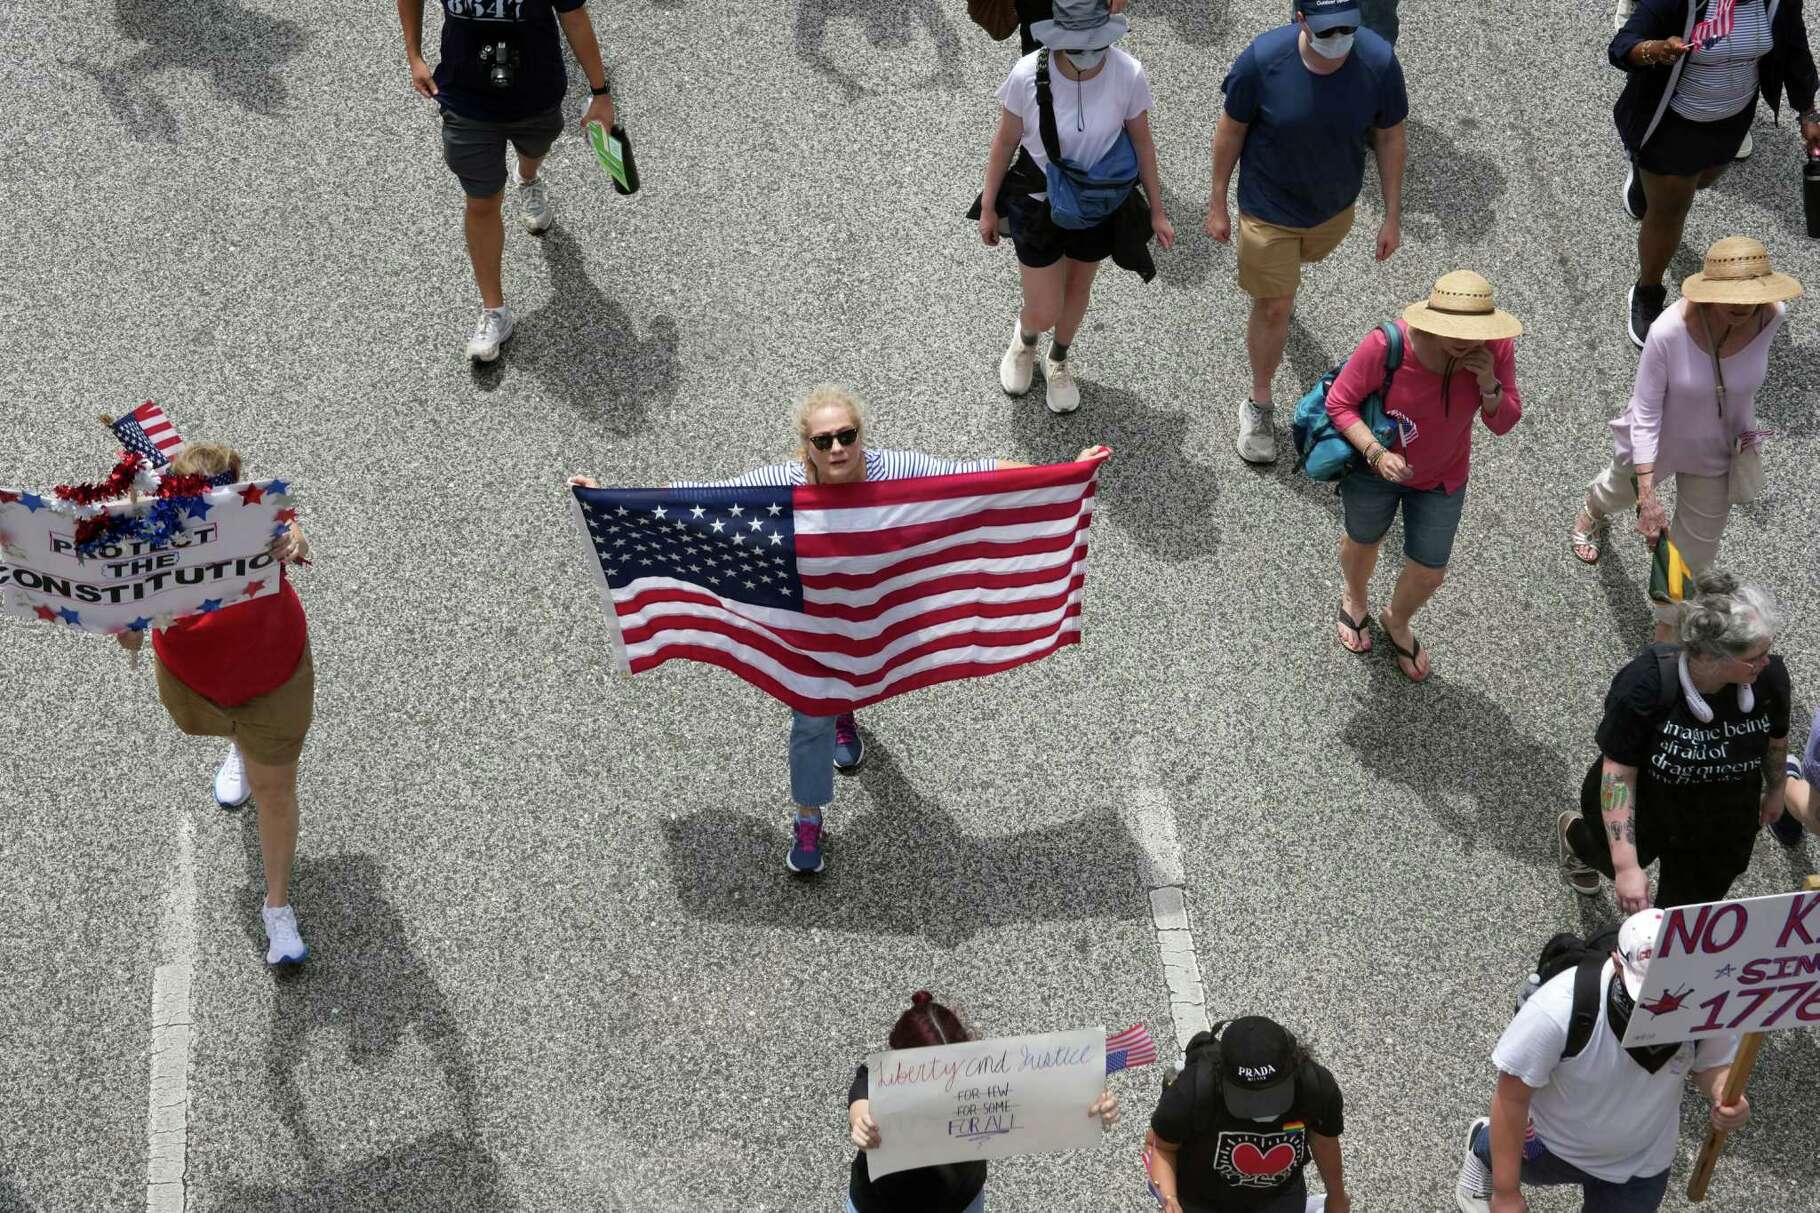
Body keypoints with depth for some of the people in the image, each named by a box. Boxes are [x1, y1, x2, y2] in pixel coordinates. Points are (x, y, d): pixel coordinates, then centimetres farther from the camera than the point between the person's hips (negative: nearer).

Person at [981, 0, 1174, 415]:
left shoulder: (1129, 75, -24)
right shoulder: (1028, 75, -27)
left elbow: (1142, 142, -7)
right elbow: (1005, 140, -11)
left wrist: (1157, 211, 2)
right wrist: (988, 207, 0)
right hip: (1037, 204, -2)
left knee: (1077, 288, 25)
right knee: (1044, 314, 6)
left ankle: (1058, 361, 57)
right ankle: (1025, 335, 47)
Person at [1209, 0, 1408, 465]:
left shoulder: (1379, 62, -27)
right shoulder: (1262, 60, -32)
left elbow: (1391, 138, -10)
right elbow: (1231, 130, -14)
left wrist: (1393, 216, -3)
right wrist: (1217, 204, -5)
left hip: (1335, 206, 3)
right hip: (1270, 209, -3)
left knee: (1301, 258, 33)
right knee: (1274, 307, 6)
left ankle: (1268, 275, 70)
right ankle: (1259, 404, 29)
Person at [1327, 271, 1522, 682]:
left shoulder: (1496, 348, -26)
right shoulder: (1386, 346, -36)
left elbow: (1504, 423, -15)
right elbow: (1339, 403, -23)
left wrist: (1489, 385, -35)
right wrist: (1377, 453, -37)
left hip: (1441, 477, 2)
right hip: (1374, 465, -2)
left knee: (1428, 572, 16)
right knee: (1364, 540, 27)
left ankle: (1397, 621, 53)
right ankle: (1355, 598, 64)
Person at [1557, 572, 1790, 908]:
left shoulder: (1769, 675, -26)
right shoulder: (1646, 683, -37)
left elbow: (1775, 740, -3)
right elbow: (1619, 774, -29)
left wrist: (1775, 792, 16)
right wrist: (1626, 866, -31)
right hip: (1641, 812, -2)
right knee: (1615, 858, 30)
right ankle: (1575, 835, 66)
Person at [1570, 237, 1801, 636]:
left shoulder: (1771, 316, -26)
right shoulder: (1669, 330, -39)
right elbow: (1645, 414, -29)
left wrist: (1747, 432, 2)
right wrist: (1647, 495, -31)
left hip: (1714, 454, 2)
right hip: (1654, 442, -2)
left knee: (1696, 550, 17)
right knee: (1621, 490, 33)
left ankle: (1668, 629, 46)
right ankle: (1592, 511, 72)